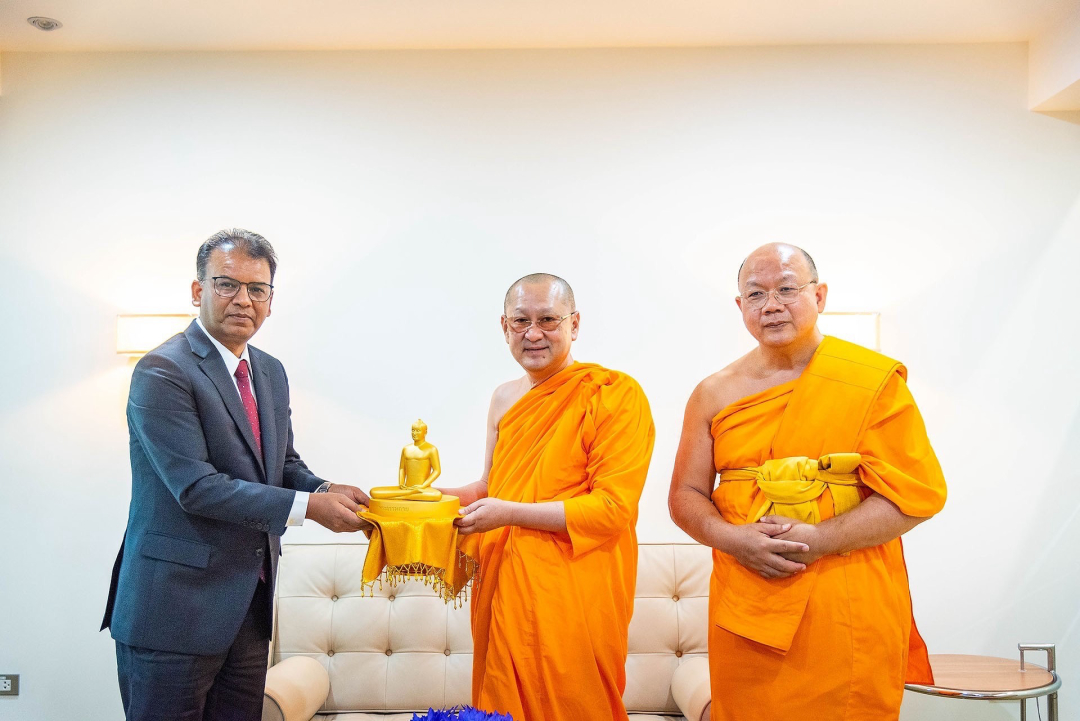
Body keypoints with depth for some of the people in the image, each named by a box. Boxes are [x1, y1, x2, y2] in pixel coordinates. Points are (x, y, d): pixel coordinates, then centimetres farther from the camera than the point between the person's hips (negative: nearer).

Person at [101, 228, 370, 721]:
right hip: (175, 606, -8)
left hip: (249, 603, 8)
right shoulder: (163, 372, -15)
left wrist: (326, 492, -5)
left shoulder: (271, 372, 12)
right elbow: (196, 487, -21)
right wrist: (306, 506, -20)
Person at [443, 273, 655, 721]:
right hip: (504, 587, 6)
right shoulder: (504, 398, 10)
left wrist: (510, 513, -18)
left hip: (572, 597, -6)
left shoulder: (614, 395, -11)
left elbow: (613, 507, -16)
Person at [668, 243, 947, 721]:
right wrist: (732, 538, -11)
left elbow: (917, 493, -7)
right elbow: (685, 496, 10)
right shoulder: (715, 393, 7)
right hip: (743, 616, 3)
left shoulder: (873, 380, -3)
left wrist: (817, 540, -16)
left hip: (850, 618, -2)